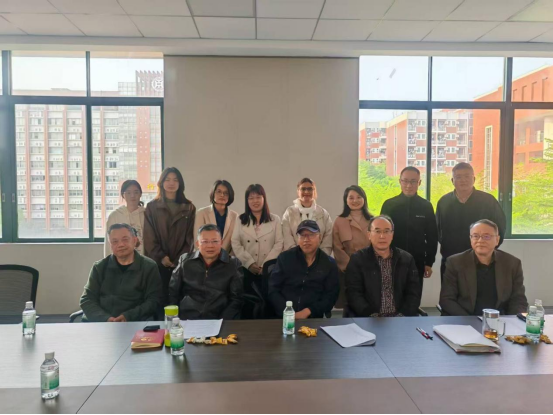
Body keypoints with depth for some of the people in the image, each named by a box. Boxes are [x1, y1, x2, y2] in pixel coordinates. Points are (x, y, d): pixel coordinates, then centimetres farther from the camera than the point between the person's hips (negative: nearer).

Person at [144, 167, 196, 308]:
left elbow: (190, 237, 4)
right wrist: (161, 257, -10)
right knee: (160, 300, -1)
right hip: (158, 263, 0)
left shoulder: (189, 208, 9)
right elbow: (149, 237, 1)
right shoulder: (152, 206, 7)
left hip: (181, 263, 1)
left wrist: (180, 258, -7)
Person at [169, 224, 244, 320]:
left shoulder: (233, 264, 4)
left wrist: (222, 323, -10)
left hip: (217, 322, -1)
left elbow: (237, 299, 2)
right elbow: (172, 293, 13)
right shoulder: (185, 261, 10)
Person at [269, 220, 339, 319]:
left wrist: (307, 312, -11)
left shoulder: (330, 264, 6)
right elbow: (273, 290, 3)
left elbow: (331, 296, 2)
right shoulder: (285, 258, 5)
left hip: (313, 318, 0)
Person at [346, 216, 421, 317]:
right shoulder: (357, 260, 2)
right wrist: (372, 316, -16)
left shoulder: (407, 259, 10)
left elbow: (414, 292, 7)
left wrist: (403, 315, -8)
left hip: (401, 317, 2)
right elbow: (354, 293, -3)